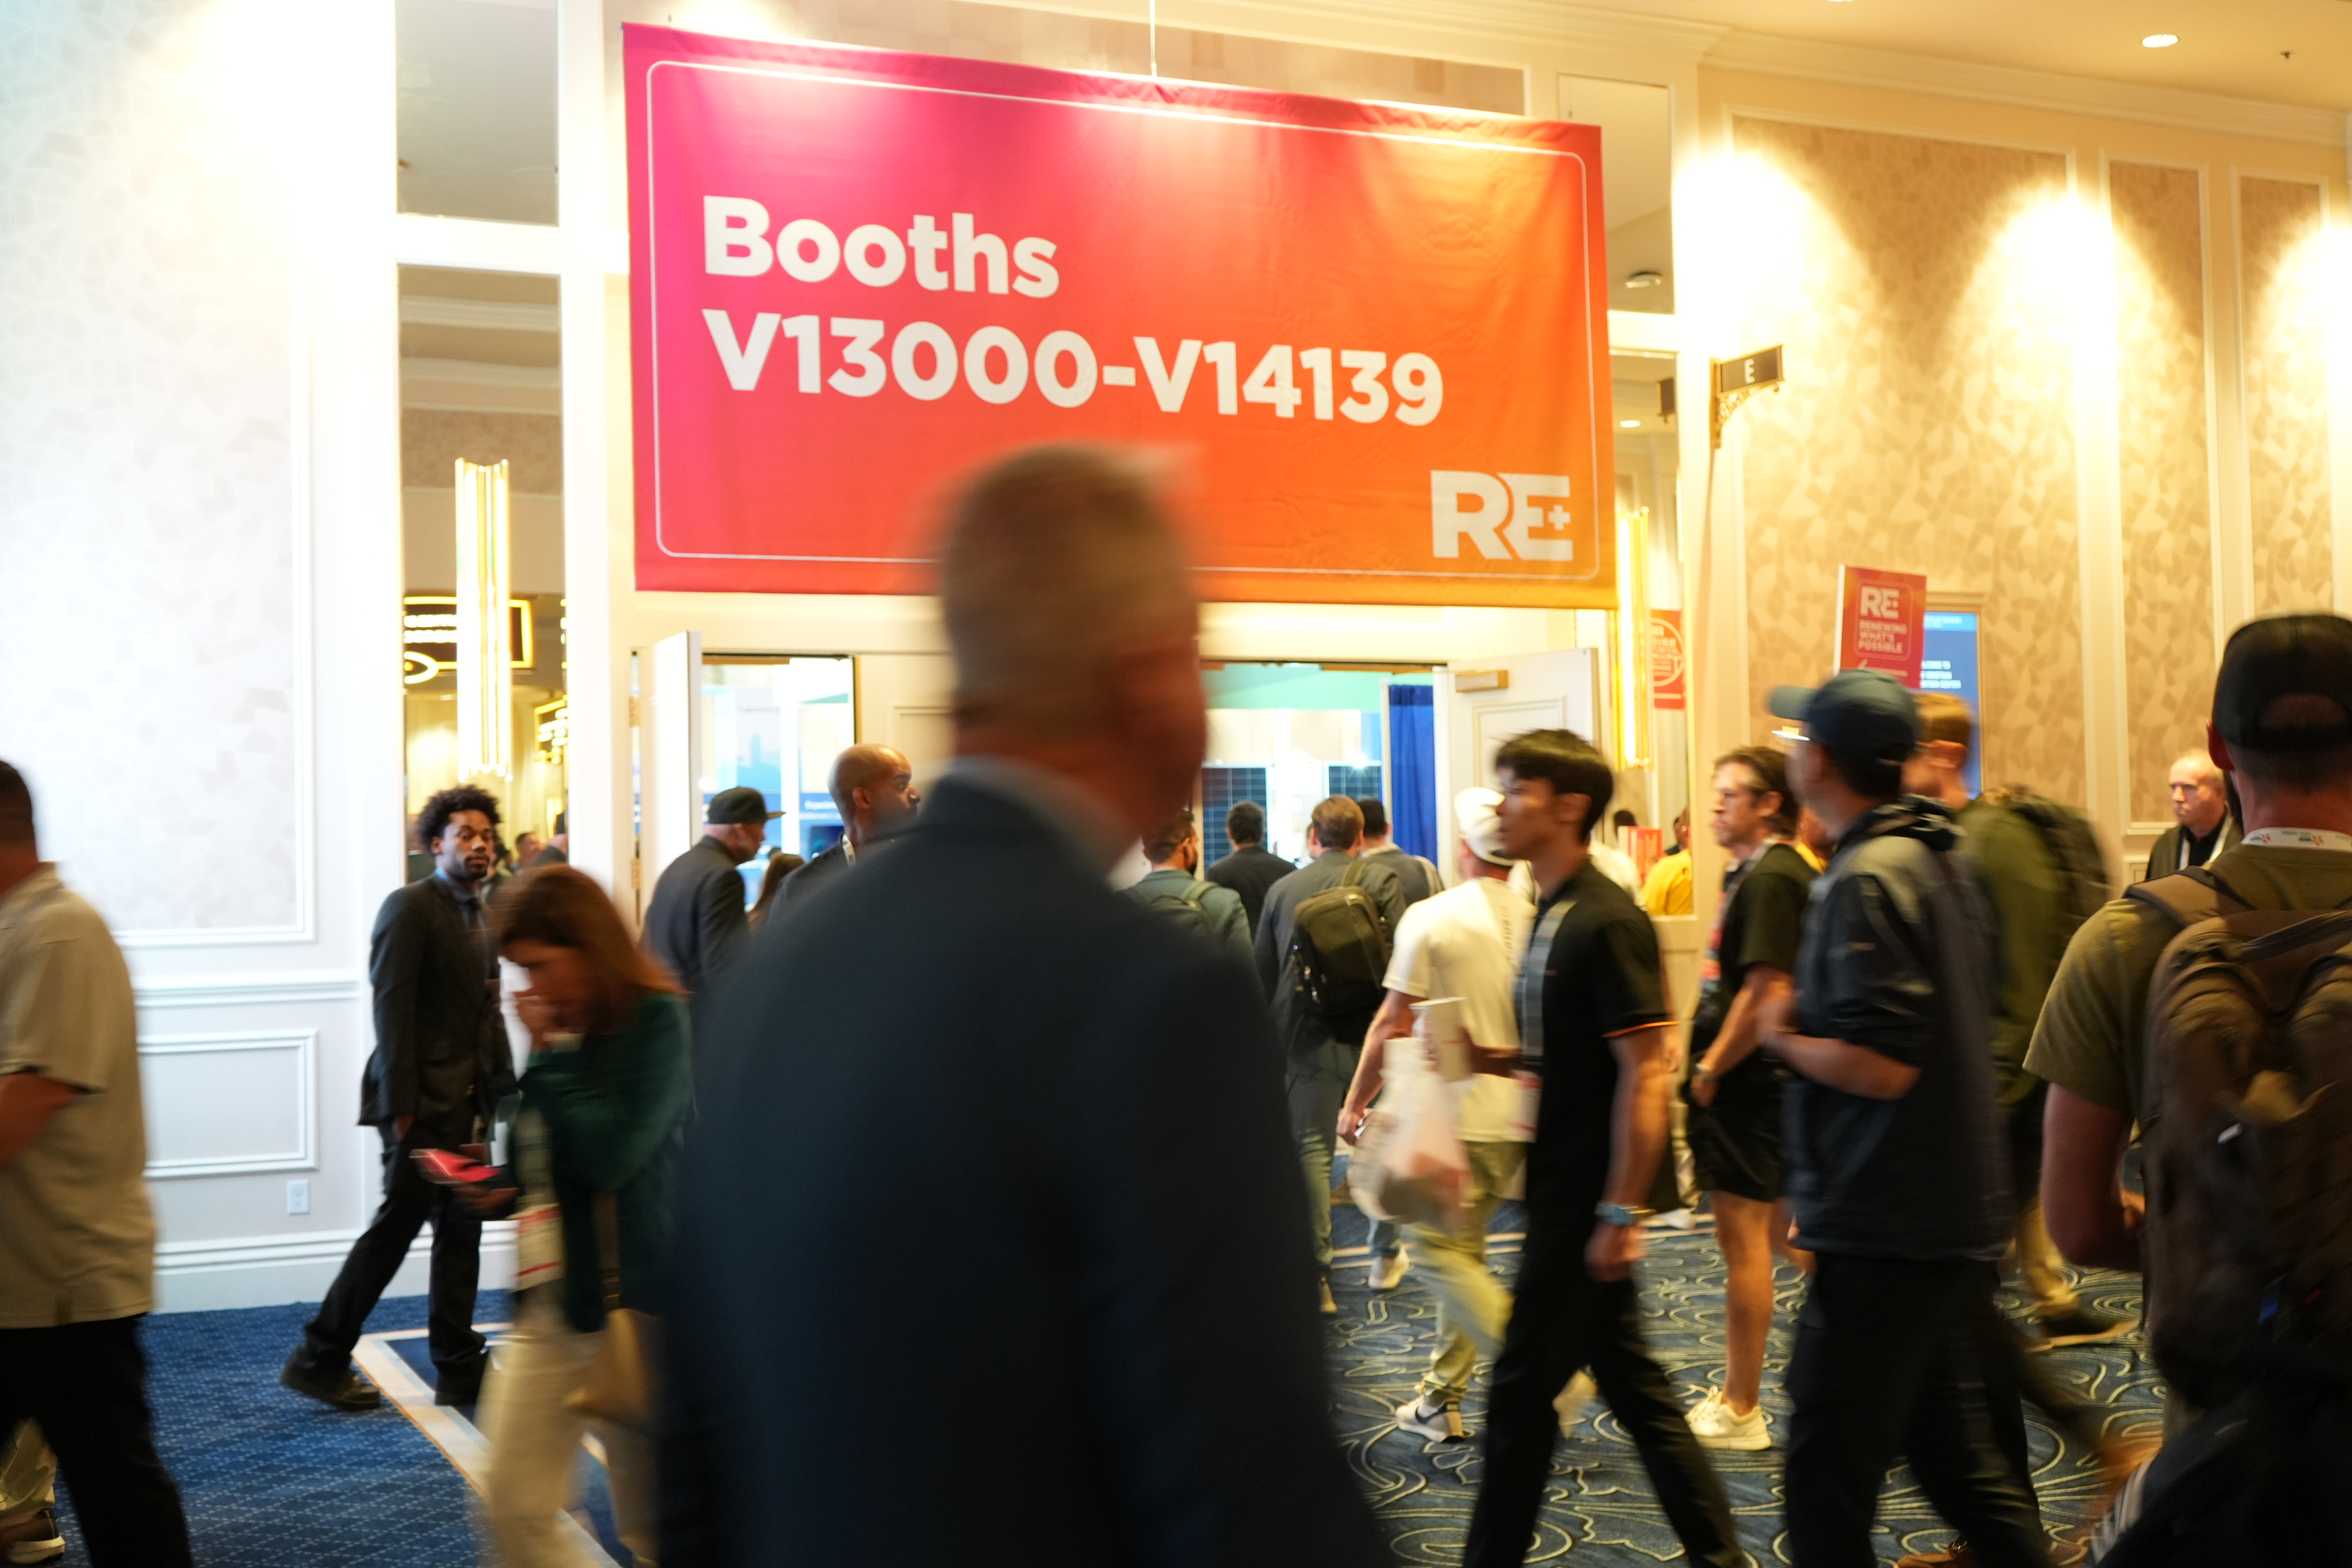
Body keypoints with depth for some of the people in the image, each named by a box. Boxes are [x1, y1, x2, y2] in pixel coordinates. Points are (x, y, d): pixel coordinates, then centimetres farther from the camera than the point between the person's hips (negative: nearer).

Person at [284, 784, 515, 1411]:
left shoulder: (482, 916, 15)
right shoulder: (411, 907, -10)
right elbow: (392, 1008, -15)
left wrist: (501, 1089, 7)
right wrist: (399, 1104, -18)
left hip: (466, 1100, 8)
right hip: (424, 1101, -8)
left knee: (461, 1230, 10)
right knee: (397, 1224, -2)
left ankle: (459, 1371, 18)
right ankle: (319, 1358, 12)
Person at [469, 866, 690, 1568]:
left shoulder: (655, 1021, -12)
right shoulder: (565, 1026, 8)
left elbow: (609, 1155, -22)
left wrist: (550, 1051, -14)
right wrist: (507, 1187, 2)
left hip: (630, 1306, -7)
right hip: (548, 1302, 7)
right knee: (512, 1510, 4)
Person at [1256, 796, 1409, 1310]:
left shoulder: (1281, 890, 6)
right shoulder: (1380, 881, -2)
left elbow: (1263, 973, 10)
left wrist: (1272, 1036, 19)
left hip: (1304, 1040, 1)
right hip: (1369, 1035, -1)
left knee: (1312, 1151, 4)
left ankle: (1316, 1277, 1)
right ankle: (1387, 1255, 27)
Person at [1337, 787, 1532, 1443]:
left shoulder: (1431, 918, -11)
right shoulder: (1537, 921, 2)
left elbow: (1394, 1023, -8)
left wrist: (1356, 1102, 3)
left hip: (1455, 1116, -6)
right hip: (1518, 1114, 6)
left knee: (1437, 1249, 0)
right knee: (1463, 1251, 14)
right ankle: (1442, 1399, 19)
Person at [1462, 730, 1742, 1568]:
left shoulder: (1607, 921, -18)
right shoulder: (1553, 914, 11)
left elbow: (1645, 1068, -22)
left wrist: (1619, 1213, -23)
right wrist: (1489, 1059, 6)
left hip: (1588, 1199, -9)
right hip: (1564, 1191, 9)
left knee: (1521, 1389, 1)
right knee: (1631, 1382, 15)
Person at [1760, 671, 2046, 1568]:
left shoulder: (1867, 879, -19)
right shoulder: (1939, 861, 12)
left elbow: (1880, 1064, -26)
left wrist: (1784, 1037, -9)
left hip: (1885, 1230, -10)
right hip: (1956, 1217, 10)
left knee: (1829, 1478, -1)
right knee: (1961, 1453, 20)